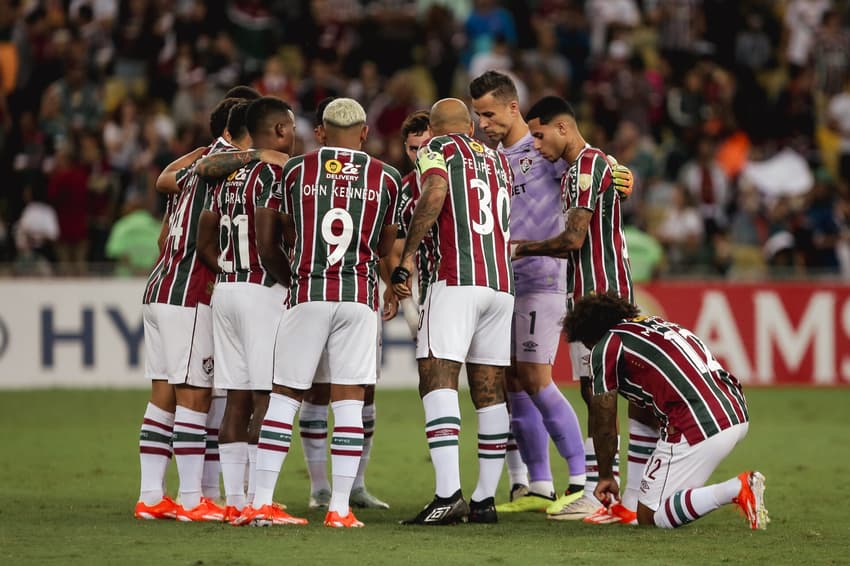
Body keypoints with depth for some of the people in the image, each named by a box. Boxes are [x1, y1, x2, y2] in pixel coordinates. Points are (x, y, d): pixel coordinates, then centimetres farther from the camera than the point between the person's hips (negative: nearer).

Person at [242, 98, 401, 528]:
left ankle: (260, 502, 2)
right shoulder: (386, 178, 6)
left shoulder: (296, 170, 5)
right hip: (359, 298, 0)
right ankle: (340, 507, -2)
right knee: (348, 402, 1)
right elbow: (387, 248, 13)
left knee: (284, 396, 5)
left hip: (307, 295, 0)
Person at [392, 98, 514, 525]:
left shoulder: (437, 150, 5)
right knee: (490, 390, 9)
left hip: (457, 280, -6)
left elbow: (435, 194, -12)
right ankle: (485, 498, 11)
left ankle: (448, 494, -24)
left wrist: (407, 258, -11)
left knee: (437, 379, -11)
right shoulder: (498, 160, 23)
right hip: (502, 283, 6)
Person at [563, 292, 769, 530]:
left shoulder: (607, 346, 6)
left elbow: (604, 423, 9)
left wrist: (605, 477, 22)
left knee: (649, 516, 0)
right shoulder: (656, 323, 29)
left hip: (698, 428, -9)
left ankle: (736, 490, -18)